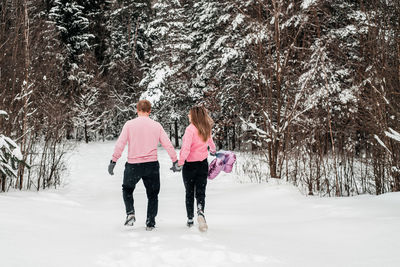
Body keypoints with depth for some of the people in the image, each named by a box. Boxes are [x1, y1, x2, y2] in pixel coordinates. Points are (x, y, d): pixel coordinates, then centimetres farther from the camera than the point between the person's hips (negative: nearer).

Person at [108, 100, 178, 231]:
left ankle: (130, 213, 5)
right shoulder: (156, 125, 3)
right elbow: (168, 144, 1)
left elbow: (120, 144, -7)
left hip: (133, 165, -1)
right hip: (152, 165, 1)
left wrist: (113, 161, -3)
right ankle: (150, 223, 13)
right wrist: (175, 160, 9)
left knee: (127, 189, 23)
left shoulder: (129, 124, -2)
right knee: (152, 194, 16)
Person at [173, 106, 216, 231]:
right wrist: (213, 151, 44)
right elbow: (210, 143, 23)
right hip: (203, 164, 4)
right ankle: (200, 212, -21)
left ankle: (190, 219, 18)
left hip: (190, 164, -4)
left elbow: (186, 148, -26)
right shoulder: (206, 129, 4)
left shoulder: (191, 129, -16)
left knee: (189, 193, 11)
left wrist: (180, 162, -21)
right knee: (200, 192, 5)